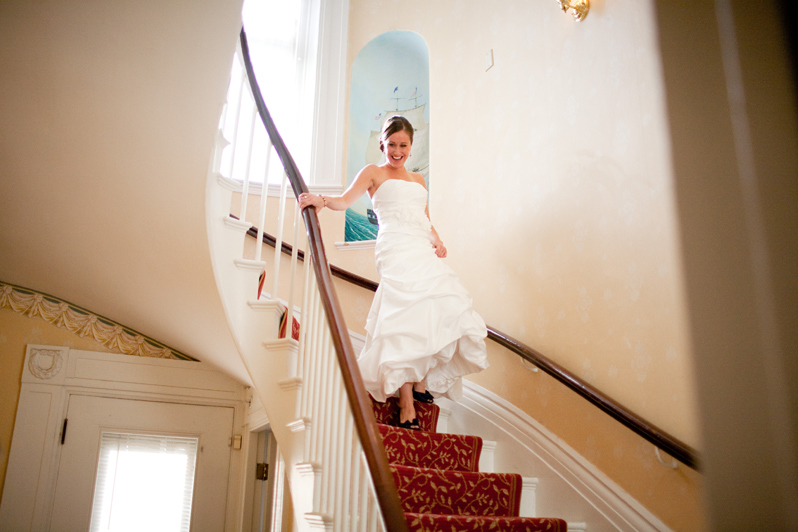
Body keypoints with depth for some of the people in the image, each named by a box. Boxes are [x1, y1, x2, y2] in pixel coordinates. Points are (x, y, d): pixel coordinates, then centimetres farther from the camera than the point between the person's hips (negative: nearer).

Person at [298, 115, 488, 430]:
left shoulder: (418, 180, 28)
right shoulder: (374, 173, 12)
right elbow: (345, 200, -2)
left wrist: (437, 240, 5)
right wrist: (322, 200, -23)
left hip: (424, 251, 6)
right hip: (396, 250, -6)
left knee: (438, 314, -6)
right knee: (405, 320, -18)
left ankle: (423, 385, 8)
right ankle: (407, 406, -19)